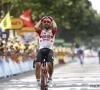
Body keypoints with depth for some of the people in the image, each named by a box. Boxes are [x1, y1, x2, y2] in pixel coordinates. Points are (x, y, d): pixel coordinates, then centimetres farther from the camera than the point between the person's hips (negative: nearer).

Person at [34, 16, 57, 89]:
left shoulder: (52, 31, 14)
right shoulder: (40, 31, 16)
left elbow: (55, 27, -9)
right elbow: (35, 27, -5)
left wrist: (52, 20, 10)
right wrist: (40, 20, 11)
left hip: (49, 50, -1)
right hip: (41, 50, 1)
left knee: (50, 64, -26)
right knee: (37, 64, -21)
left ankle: (50, 78, 3)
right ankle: (38, 83, -13)